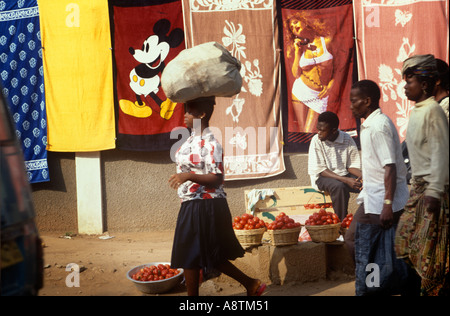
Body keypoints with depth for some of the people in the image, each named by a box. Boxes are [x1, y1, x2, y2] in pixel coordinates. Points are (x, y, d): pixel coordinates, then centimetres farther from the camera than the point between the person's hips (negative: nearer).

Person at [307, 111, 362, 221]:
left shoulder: (347, 139, -4)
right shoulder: (316, 141, -11)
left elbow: (352, 166, 4)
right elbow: (320, 170, -13)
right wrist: (345, 180, -22)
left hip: (344, 174, 3)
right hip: (323, 177, -3)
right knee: (339, 186, -36)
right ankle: (341, 222, -27)